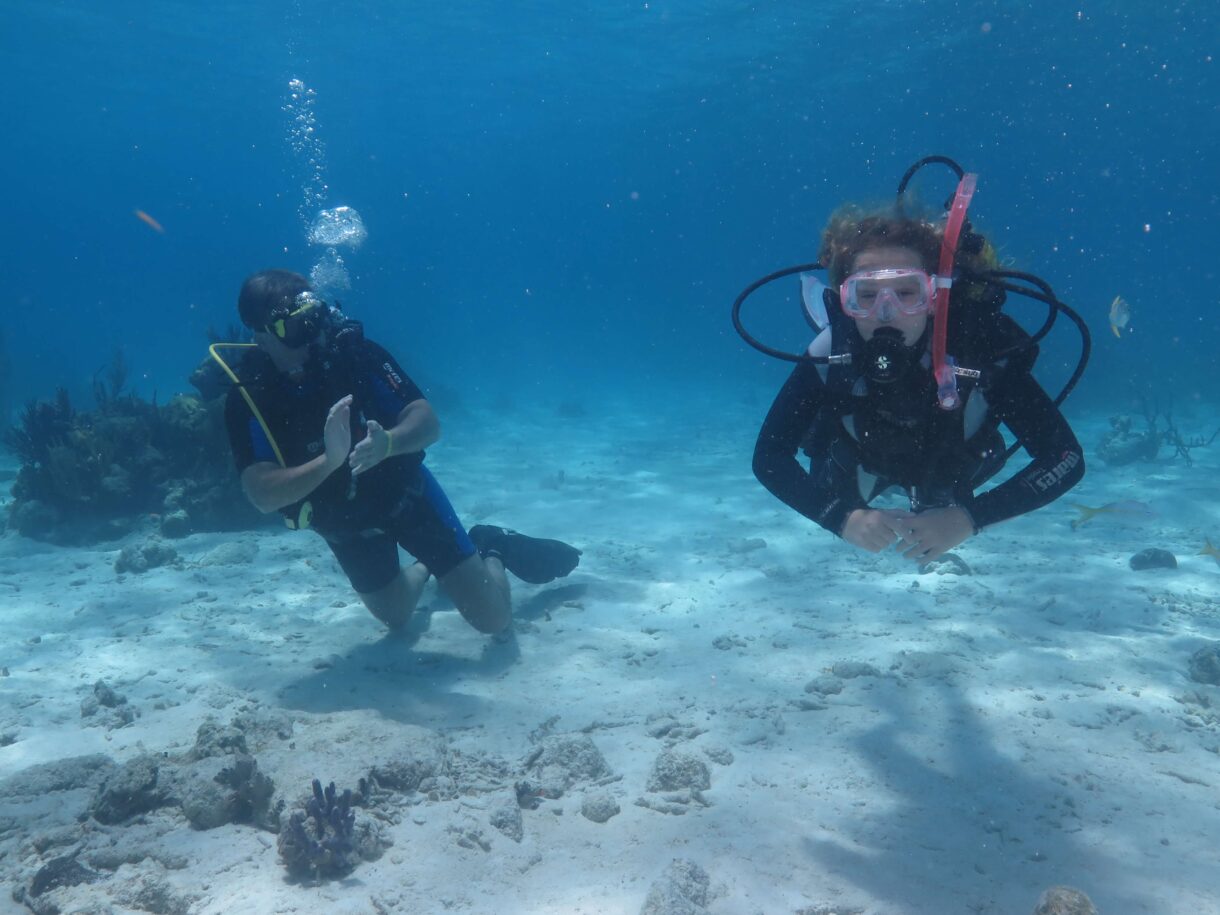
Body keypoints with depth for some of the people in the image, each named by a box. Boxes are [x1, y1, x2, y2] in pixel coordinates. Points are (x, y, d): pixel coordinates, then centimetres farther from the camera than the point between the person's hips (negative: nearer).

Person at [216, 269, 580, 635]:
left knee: (493, 617, -3)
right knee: (396, 618, 24)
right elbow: (262, 494, -31)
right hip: (344, 526, 2)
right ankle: (426, 567, 54)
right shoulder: (249, 396, -22)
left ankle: (493, 547, 28)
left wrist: (386, 443, -47)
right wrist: (329, 461, -48)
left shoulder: (354, 352, -24)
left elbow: (429, 423, -26)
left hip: (405, 493, -2)